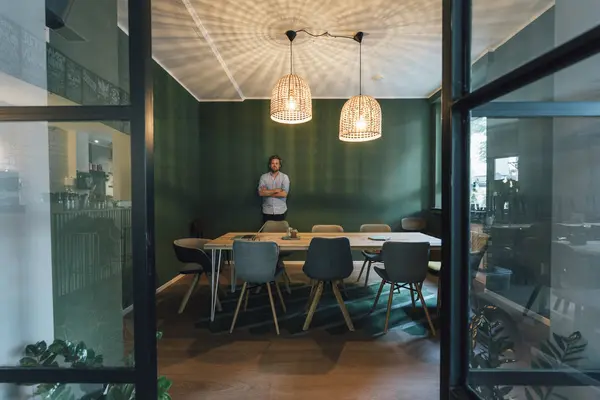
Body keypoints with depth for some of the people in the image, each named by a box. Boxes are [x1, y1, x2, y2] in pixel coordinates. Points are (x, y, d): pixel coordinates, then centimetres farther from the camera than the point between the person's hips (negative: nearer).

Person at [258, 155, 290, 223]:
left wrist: (267, 192, -12)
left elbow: (284, 194, -15)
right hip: (267, 211, 1)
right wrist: (276, 190, -15)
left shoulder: (284, 177, -3)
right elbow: (261, 193, -12)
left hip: (280, 211, -1)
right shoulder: (263, 177, 0)